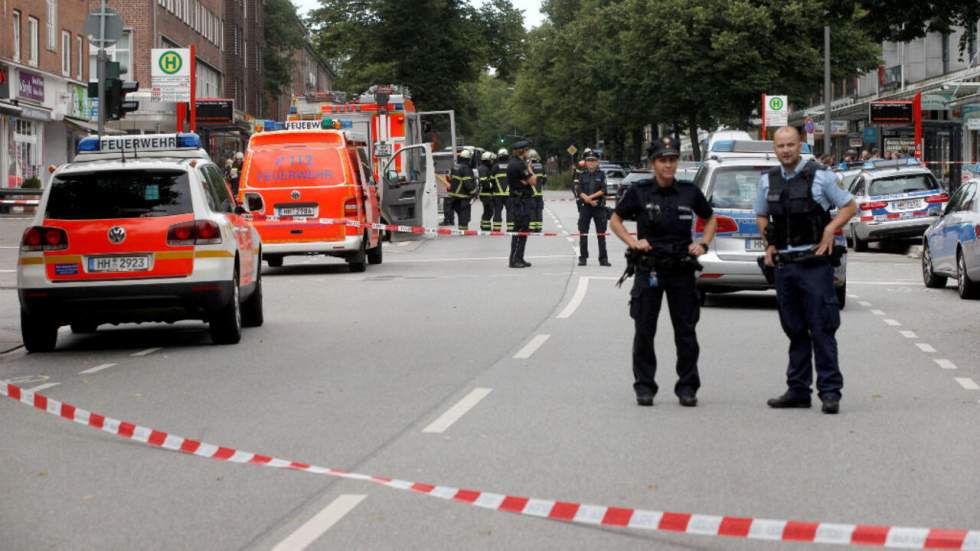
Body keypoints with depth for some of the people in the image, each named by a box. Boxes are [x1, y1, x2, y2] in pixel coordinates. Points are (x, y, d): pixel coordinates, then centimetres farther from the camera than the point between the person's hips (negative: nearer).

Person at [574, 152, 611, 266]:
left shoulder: (601, 175, 6)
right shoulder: (581, 176, 8)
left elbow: (603, 190, -6)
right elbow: (578, 191, -3)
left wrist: (590, 197, -15)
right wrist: (589, 200, -14)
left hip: (599, 207, -1)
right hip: (585, 207, 1)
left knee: (601, 233, 0)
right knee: (583, 233, 1)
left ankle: (603, 258, 3)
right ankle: (583, 258, 7)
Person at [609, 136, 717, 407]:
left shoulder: (690, 192, 2)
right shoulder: (639, 192, -3)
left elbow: (710, 219, 18)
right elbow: (615, 220, 8)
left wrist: (703, 244, 2)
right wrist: (632, 242, -6)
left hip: (682, 271, 1)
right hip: (649, 270, -1)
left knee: (686, 332, 3)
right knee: (644, 331, 3)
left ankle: (687, 387, 12)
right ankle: (644, 387, 13)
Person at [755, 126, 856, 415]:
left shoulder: (820, 176, -3)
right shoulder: (767, 181, 10)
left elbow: (849, 206, 5)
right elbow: (762, 216, 25)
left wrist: (830, 229, -10)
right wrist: (769, 245, 9)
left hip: (814, 262, -5)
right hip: (783, 264, 5)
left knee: (822, 329, -6)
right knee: (794, 330, 10)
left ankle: (830, 390, -4)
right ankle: (798, 390, 15)